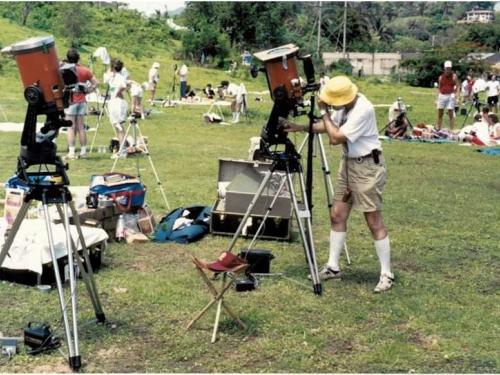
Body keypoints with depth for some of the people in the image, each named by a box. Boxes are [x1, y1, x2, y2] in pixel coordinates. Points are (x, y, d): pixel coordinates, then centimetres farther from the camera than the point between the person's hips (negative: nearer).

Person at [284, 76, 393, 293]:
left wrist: (324, 111, -15)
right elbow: (330, 126, 16)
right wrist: (301, 128, 4)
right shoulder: (345, 106, 1)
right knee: (337, 215, 9)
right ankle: (333, 267, 18)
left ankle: (386, 274, 3)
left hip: (367, 167, -9)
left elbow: (335, 138, -25)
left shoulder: (363, 110, -25)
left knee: (374, 221, -5)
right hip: (348, 163, 9)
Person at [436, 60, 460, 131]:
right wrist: (438, 96, 8)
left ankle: (452, 129, -1)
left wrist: (456, 93, -14)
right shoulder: (441, 77, 10)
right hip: (442, 95, 3)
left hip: (450, 95, -3)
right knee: (440, 113, 6)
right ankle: (438, 129, 14)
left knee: (451, 113, -4)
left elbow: (458, 85, 2)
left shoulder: (453, 76, 2)